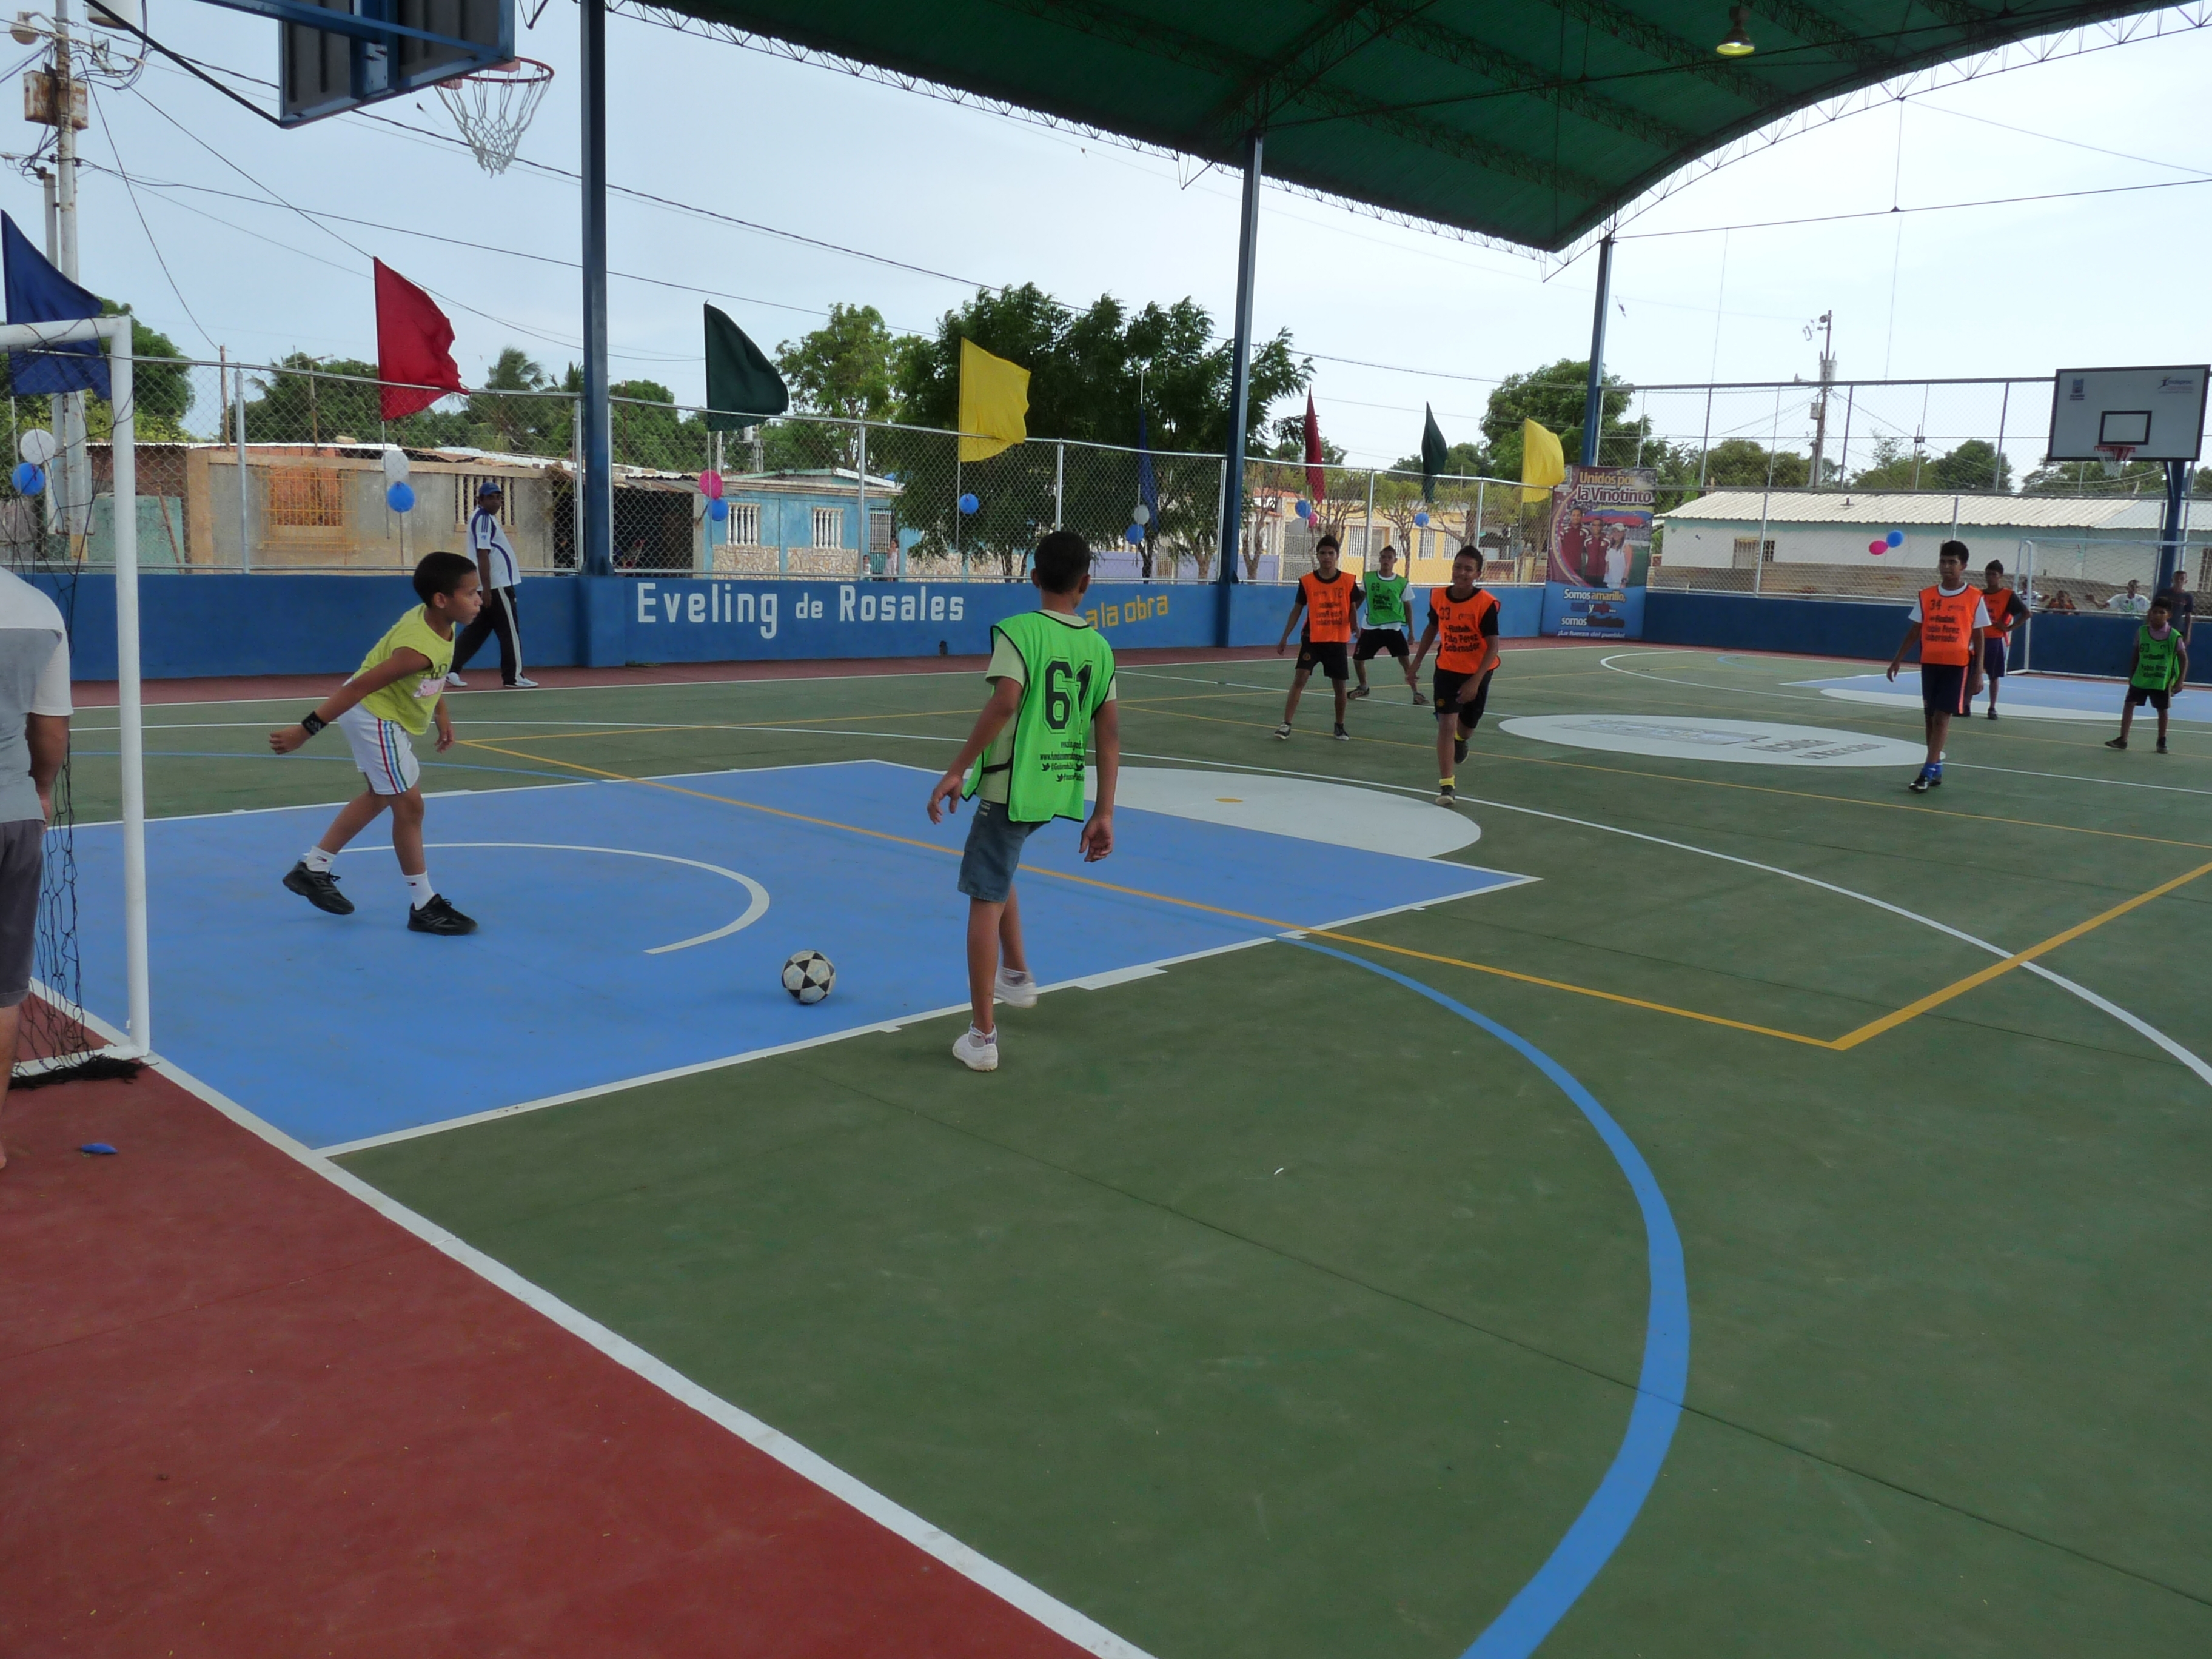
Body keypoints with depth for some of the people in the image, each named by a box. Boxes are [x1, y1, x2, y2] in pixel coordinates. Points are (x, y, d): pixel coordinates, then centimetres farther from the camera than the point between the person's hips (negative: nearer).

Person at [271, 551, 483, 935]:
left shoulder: (439, 623, -7)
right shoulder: (419, 648, -34)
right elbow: (358, 688, -33)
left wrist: (442, 714, 16)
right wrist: (305, 730, -31)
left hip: (387, 717, 11)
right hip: (375, 718, -11)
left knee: (380, 796, 25)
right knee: (409, 805, -5)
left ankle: (312, 869, 36)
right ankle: (423, 907, 3)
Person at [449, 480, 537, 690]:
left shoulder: (486, 517, 16)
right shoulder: (483, 519, -13)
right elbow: (482, 555, -20)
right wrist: (487, 589, -22)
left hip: (491, 586, 10)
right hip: (496, 586, -10)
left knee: (477, 631, 12)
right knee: (510, 632, -4)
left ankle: (451, 670, 11)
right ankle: (513, 677, -1)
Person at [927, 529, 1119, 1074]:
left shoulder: (1017, 631, -9)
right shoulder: (1099, 646, 6)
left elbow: (1004, 704, -23)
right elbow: (1110, 733, 3)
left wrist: (956, 770, -18)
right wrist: (1103, 814, 5)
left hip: (1011, 784, -6)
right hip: (1061, 786, 6)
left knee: (986, 900, 1)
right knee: (996, 874, 31)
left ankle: (982, 1036, 2)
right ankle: (1017, 975, 36)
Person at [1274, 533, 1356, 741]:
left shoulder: (1348, 582, -3)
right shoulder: (1307, 581, -3)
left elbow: (1352, 610, 6)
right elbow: (1297, 610, 4)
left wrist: (1356, 630, -11)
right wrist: (1284, 638, 3)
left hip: (1338, 641, 1)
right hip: (1312, 639, -1)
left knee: (1339, 686, 8)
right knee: (1299, 679, -12)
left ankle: (1340, 726, 26)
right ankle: (1286, 724, -10)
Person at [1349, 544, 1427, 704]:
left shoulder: (1402, 583, -3)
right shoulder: (1368, 579, 0)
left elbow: (1407, 607, 4)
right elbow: (1359, 599, 12)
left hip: (1393, 627, -2)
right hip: (1370, 627, 2)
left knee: (1405, 659, -12)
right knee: (1357, 659, 6)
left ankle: (1416, 693, -5)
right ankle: (1363, 688, 32)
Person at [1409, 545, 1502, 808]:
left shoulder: (1486, 604, -22)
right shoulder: (1438, 597, -10)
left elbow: (1493, 646, -22)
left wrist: (1475, 681, -30)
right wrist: (1418, 660, 11)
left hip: (1477, 673, -1)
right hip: (1447, 670, 1)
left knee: (1466, 727, 14)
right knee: (1446, 724, -11)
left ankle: (1460, 739, 54)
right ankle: (1447, 785, -9)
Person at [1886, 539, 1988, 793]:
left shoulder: (1974, 598, -3)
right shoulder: (1926, 596, 5)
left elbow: (1979, 637, -1)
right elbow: (1915, 632, 11)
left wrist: (1978, 674, -5)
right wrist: (1897, 660, 6)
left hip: (1958, 665, -4)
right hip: (1930, 663, 4)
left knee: (1942, 716, -11)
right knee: (1931, 717, 9)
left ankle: (1928, 772, -14)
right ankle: (1936, 770, 20)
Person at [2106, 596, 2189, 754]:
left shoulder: (2174, 636, -8)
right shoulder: (2142, 632, -1)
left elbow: (2184, 659, -4)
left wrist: (2180, 681, -11)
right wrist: (2131, 675, 10)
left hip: (2162, 681, -2)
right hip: (2140, 678, 2)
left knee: (2162, 710, 8)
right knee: (2129, 704, -6)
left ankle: (2162, 741, 22)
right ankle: (2122, 739, -2)